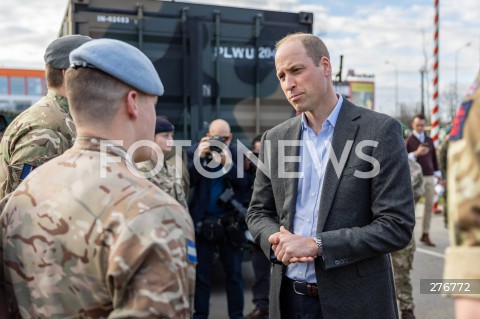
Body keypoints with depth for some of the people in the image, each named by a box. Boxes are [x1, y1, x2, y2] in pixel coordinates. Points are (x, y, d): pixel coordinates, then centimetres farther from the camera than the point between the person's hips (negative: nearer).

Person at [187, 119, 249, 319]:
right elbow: (187, 181, -11)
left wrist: (228, 164, -23)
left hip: (230, 221, 0)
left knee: (234, 273, 8)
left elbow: (245, 185, -10)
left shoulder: (238, 153, -1)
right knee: (201, 274, 8)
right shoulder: (194, 151, 0)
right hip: (202, 220, 0)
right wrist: (200, 157, -20)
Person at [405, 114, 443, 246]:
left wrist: (438, 174, 13)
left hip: (430, 177, 5)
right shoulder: (408, 140, 1)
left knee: (429, 206, 4)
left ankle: (425, 235, 13)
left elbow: (434, 157, 17)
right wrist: (416, 153, -20)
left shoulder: (429, 140, 14)